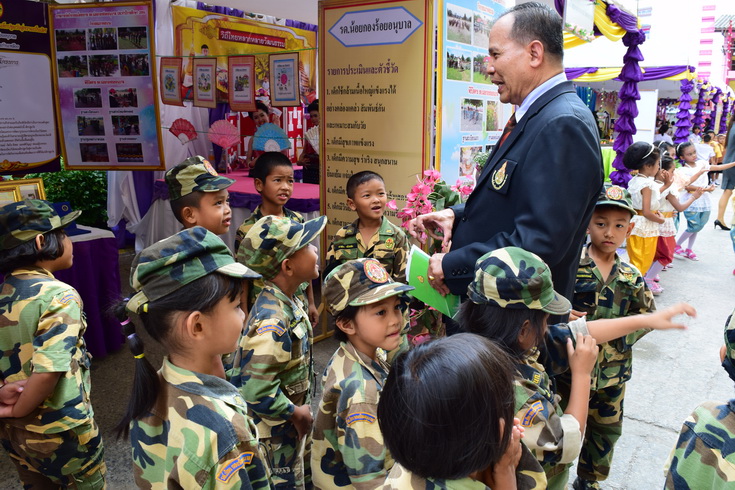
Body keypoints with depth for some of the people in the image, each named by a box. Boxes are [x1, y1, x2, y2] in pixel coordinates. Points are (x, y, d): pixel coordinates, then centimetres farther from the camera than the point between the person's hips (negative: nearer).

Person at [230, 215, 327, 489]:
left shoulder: (290, 302, -5)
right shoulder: (271, 323, -33)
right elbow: (256, 392, -36)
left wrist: (301, 410, 7)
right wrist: (295, 413, -20)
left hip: (293, 424, 8)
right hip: (275, 434, -8)